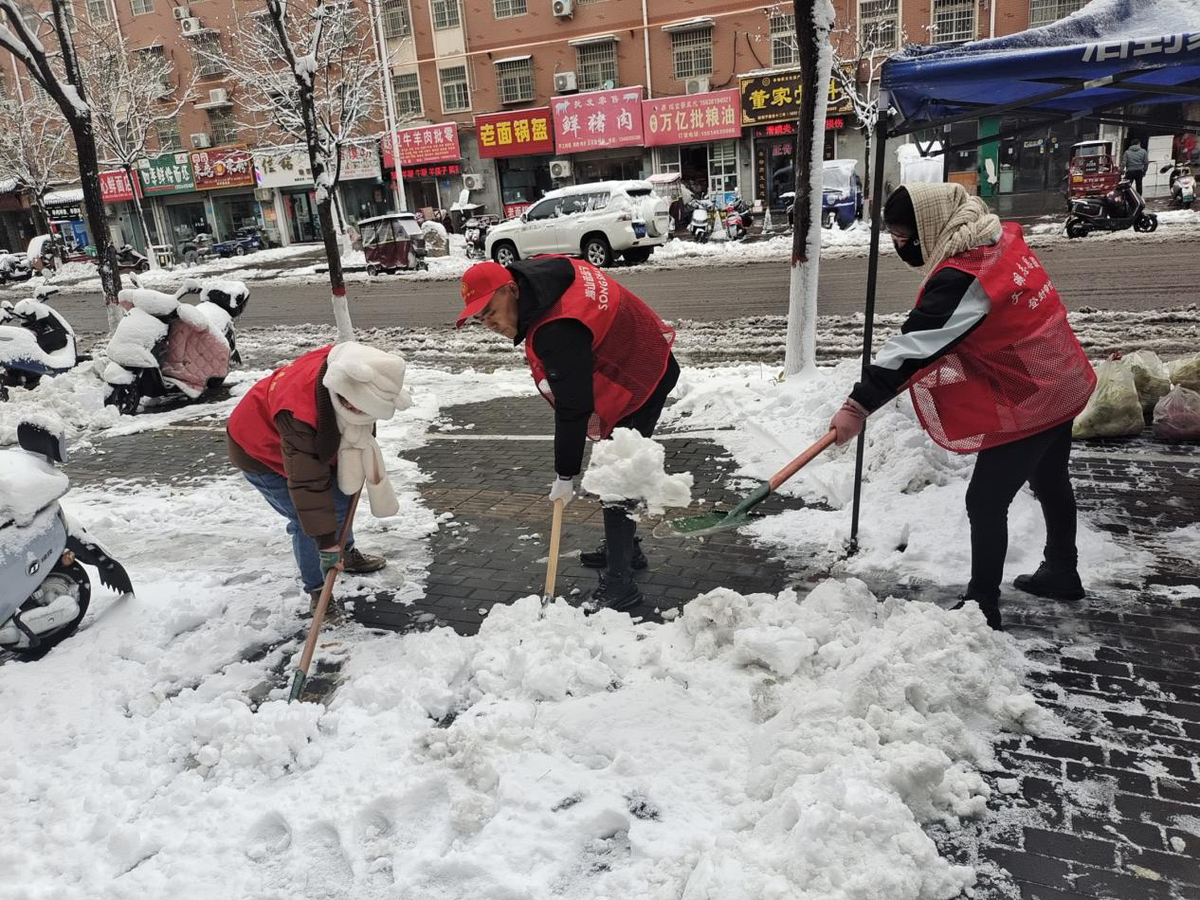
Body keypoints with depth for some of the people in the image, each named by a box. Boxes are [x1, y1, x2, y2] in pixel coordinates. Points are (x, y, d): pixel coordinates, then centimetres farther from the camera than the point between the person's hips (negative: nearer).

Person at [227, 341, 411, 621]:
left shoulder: (349, 372, -28)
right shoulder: (299, 416, -47)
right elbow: (307, 484, -42)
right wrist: (326, 543, -38)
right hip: (260, 452, -7)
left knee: (338, 495, 16)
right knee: (306, 523, -14)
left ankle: (348, 554, 41)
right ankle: (317, 591, 5)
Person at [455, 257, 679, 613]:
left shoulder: (557, 331, -36)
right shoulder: (535, 273, -7)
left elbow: (572, 410, -31)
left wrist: (565, 476, -23)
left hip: (641, 383, -10)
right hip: (637, 365, 10)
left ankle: (620, 581, -4)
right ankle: (625, 547, 35)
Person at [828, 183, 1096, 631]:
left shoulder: (962, 277, -28)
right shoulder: (999, 238, 0)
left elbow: (914, 344, -30)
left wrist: (858, 406, -29)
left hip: (1025, 402, -10)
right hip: (1060, 384, 10)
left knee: (986, 501, -4)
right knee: (1050, 483, 25)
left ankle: (982, 605, 7)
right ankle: (1062, 573, 45)